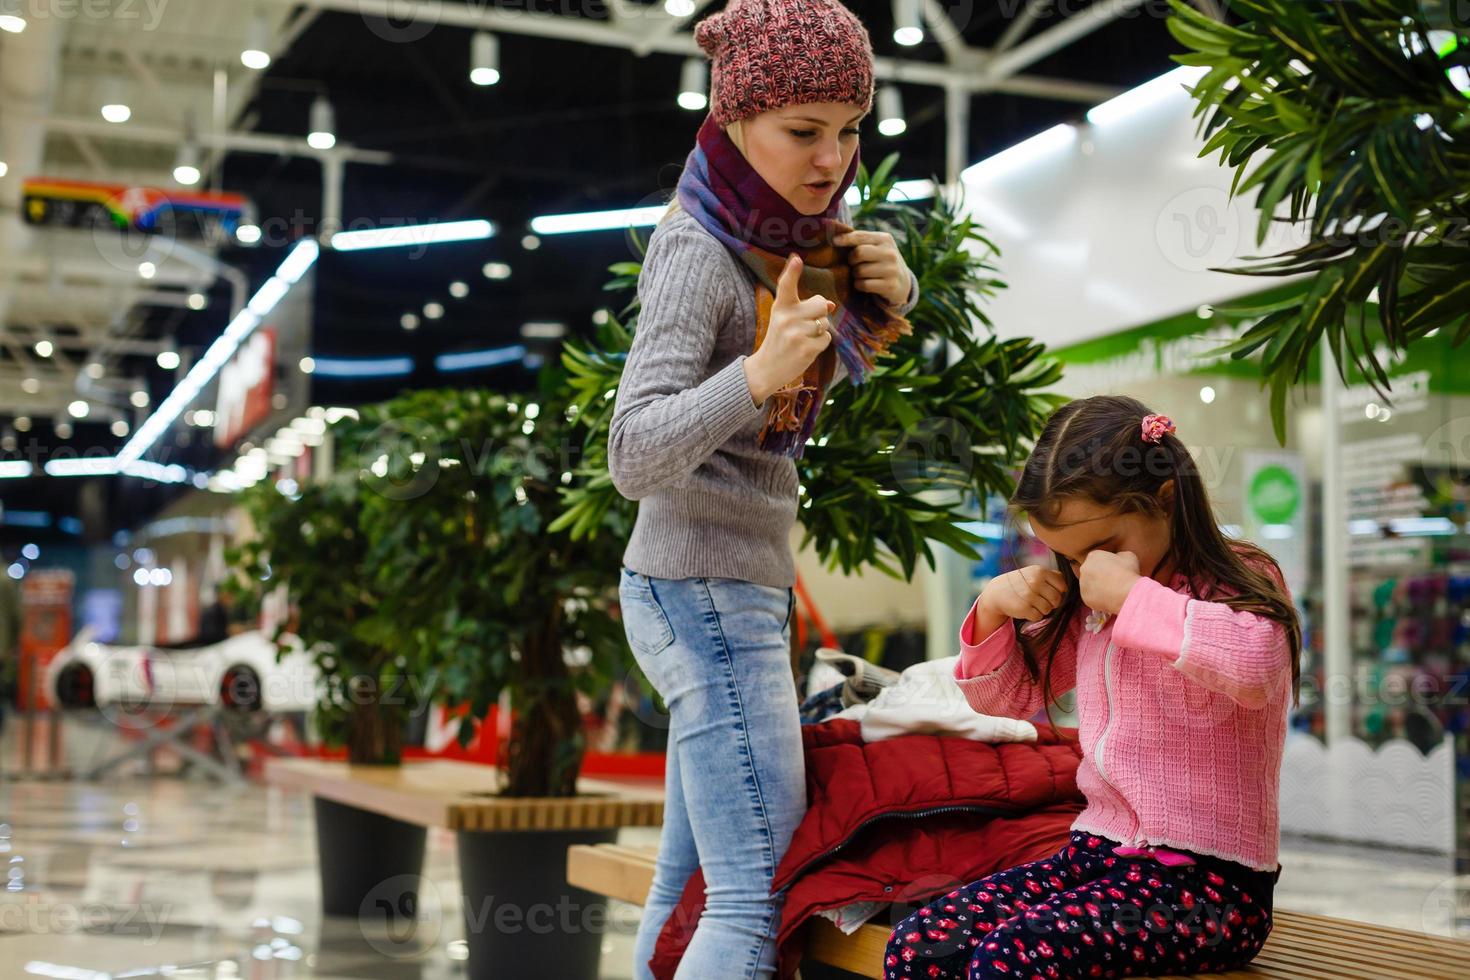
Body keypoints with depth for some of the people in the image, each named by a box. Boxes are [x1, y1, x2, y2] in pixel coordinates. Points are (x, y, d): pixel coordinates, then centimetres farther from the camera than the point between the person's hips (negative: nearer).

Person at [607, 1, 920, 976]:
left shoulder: (800, 228, 6)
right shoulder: (698, 248, -17)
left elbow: (845, 363, 24)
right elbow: (635, 457, -23)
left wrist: (891, 292, 2)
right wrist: (757, 375, -38)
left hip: (740, 590, 9)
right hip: (703, 590, -9)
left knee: (691, 882, 13)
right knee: (760, 897, -12)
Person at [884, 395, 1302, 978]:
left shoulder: (1236, 585, -7)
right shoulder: (1086, 607, 11)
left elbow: (1253, 665, -33)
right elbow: (1008, 695, 24)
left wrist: (1130, 594, -25)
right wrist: (992, 611, 5)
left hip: (1206, 880, -6)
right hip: (1097, 853, 7)